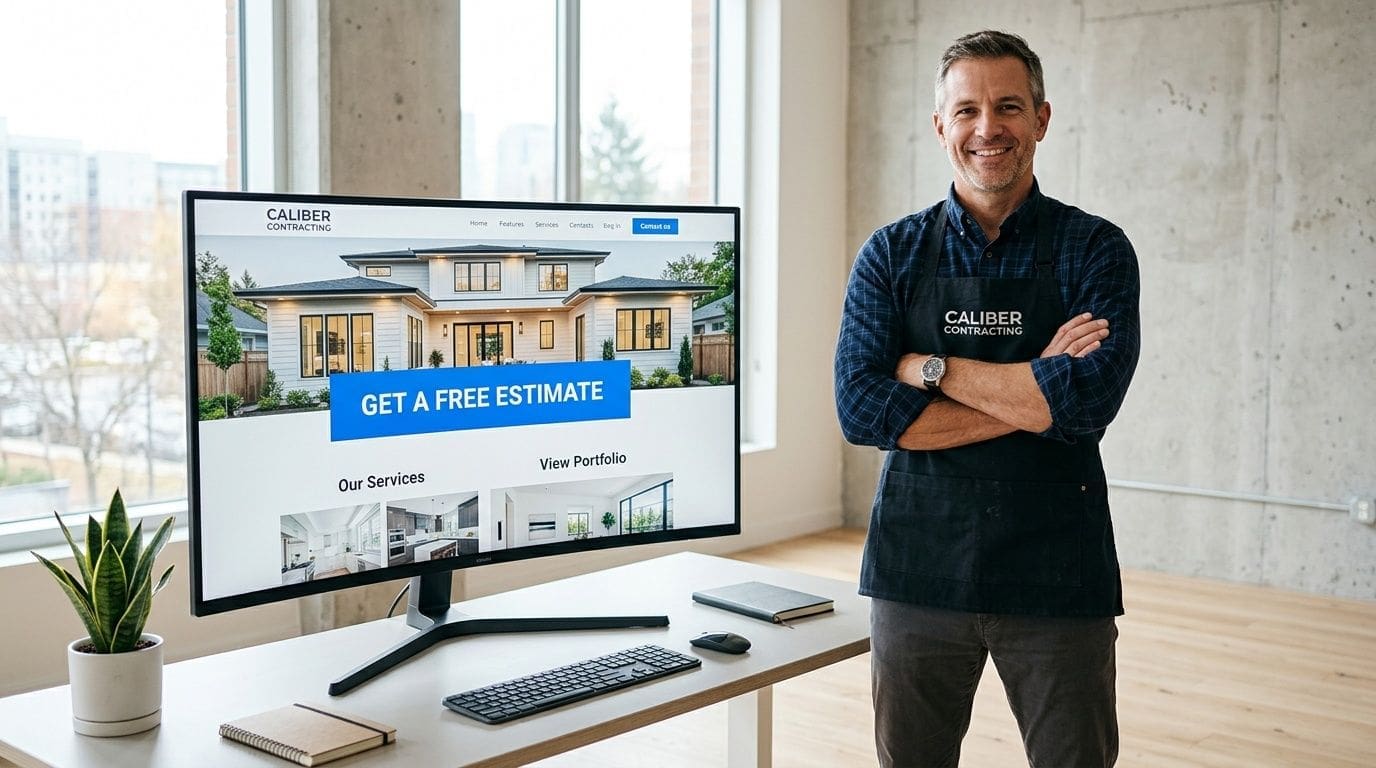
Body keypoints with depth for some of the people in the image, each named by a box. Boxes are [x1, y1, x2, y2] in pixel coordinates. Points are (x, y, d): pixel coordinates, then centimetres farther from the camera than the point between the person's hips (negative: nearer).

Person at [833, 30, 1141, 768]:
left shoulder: (1095, 249, -2)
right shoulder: (892, 254, 1)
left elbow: (1091, 397, -18)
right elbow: (861, 408, -11)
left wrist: (931, 368, -13)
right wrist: (1036, 394, -15)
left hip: (1059, 579, -1)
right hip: (918, 570, 2)